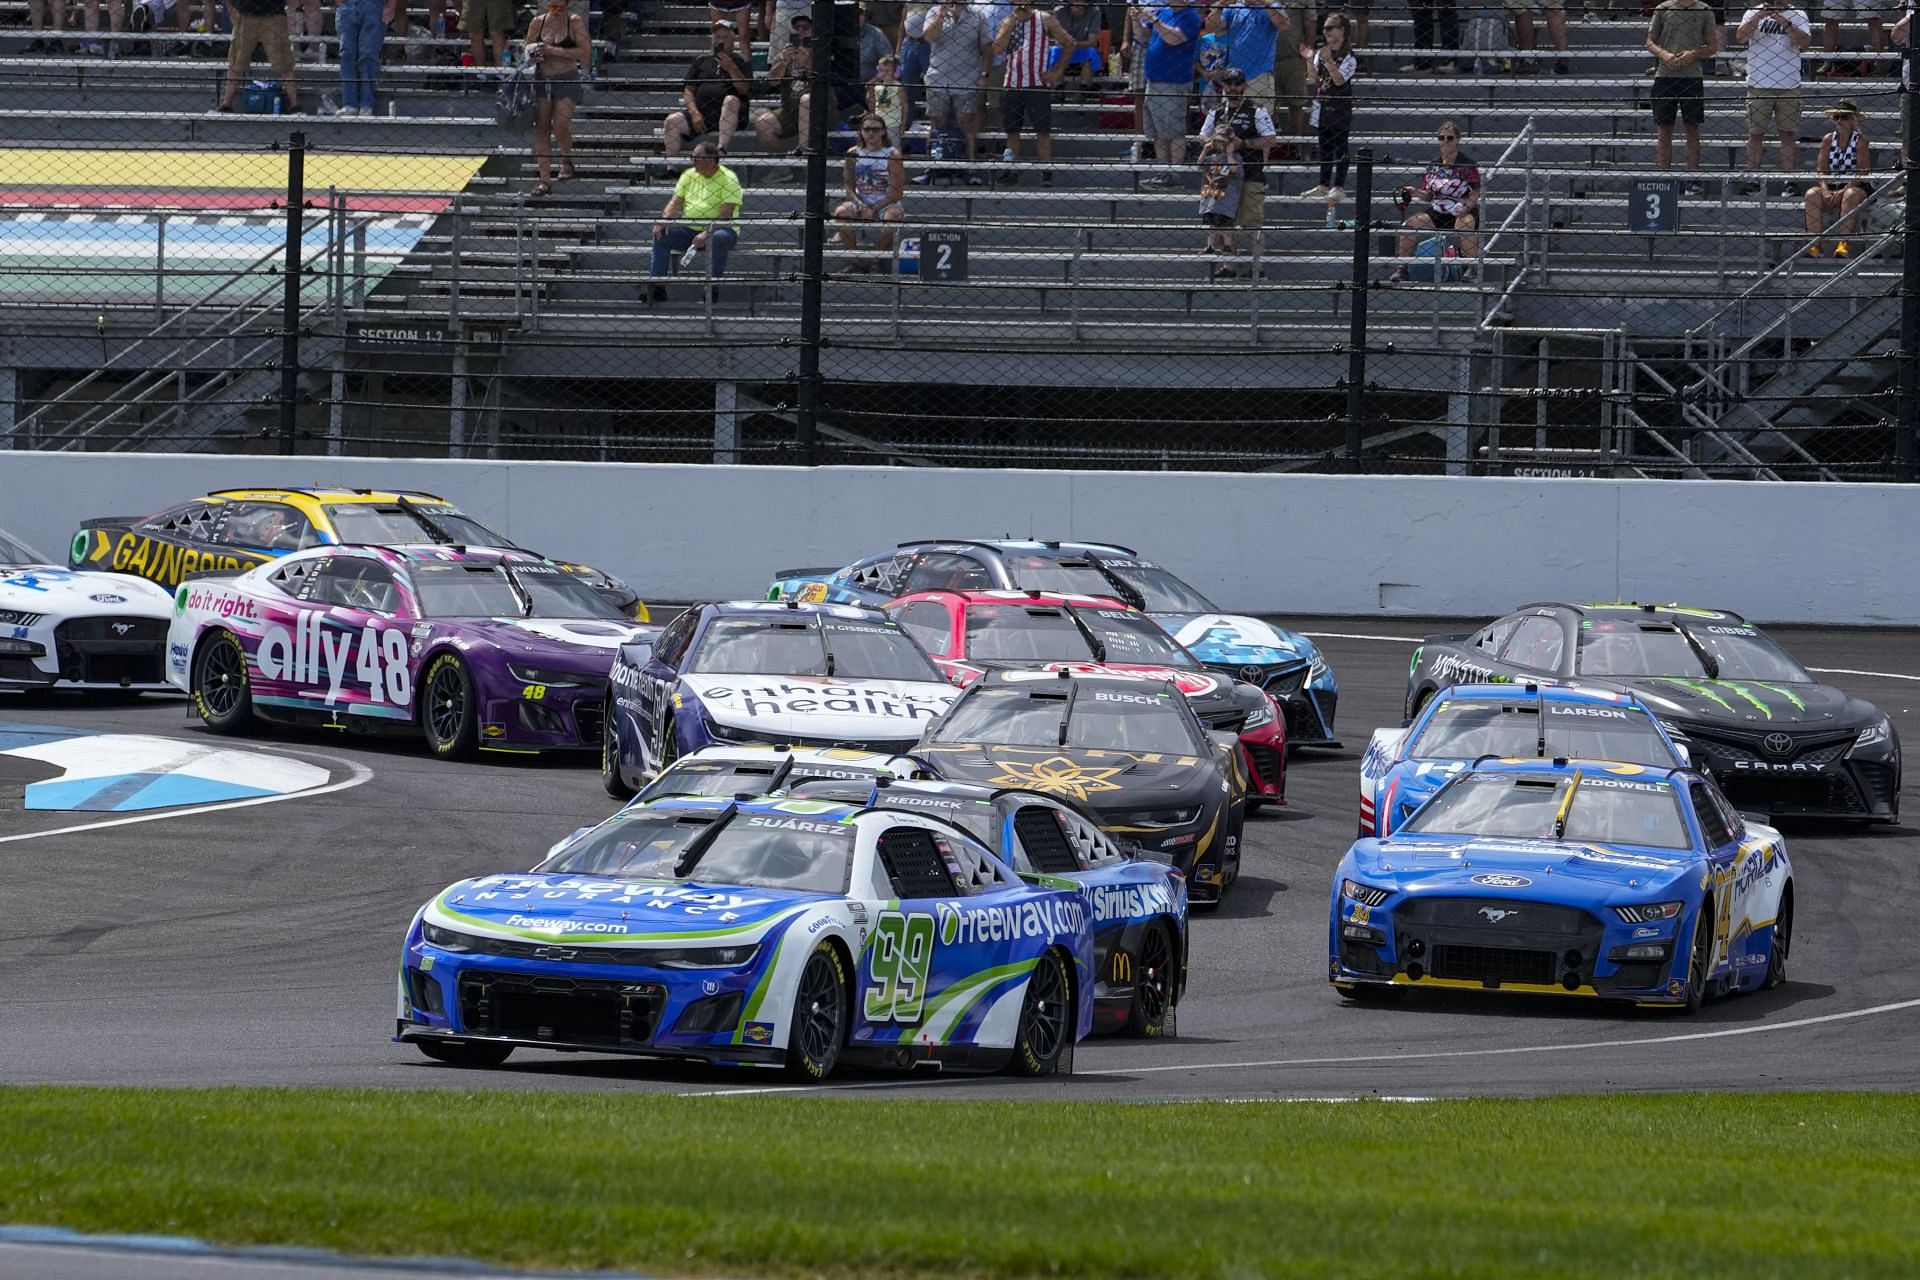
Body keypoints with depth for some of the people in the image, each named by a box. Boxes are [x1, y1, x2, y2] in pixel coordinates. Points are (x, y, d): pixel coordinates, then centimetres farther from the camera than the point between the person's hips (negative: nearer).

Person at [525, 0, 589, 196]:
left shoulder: (575, 22, -4)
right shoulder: (537, 23, 6)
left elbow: (584, 50, -11)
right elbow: (527, 50, 13)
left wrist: (555, 51, -17)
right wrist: (534, 54, -11)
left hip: (567, 80, -4)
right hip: (542, 81, 4)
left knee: (560, 126, -13)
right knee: (541, 130, 0)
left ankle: (567, 159, 19)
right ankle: (545, 178, 5)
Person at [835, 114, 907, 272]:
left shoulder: (892, 155, -7)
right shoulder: (853, 153, 3)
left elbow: (897, 192, -10)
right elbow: (849, 187, 5)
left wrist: (874, 209, -17)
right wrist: (860, 205, -15)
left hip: (886, 204, -3)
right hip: (861, 202, 3)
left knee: (892, 217, -36)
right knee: (841, 213, -27)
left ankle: (879, 260, -13)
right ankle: (857, 261, -15)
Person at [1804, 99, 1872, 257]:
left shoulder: (1861, 141, -4)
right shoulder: (1828, 140, 8)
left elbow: (1862, 173, -13)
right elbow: (1821, 169, 2)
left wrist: (1843, 191, -23)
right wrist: (1825, 190, -16)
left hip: (1856, 186, -4)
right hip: (1831, 186, 4)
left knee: (1851, 195, -38)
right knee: (1812, 194, -25)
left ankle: (1843, 244, -47)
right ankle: (1815, 243, -38)